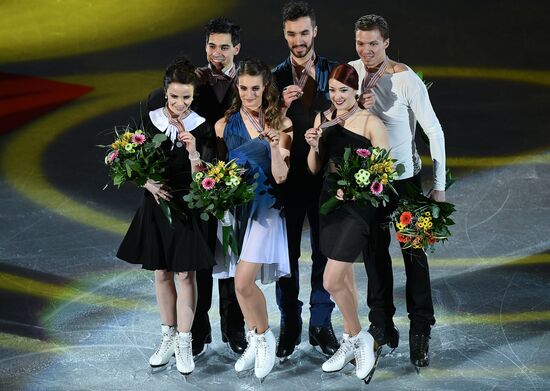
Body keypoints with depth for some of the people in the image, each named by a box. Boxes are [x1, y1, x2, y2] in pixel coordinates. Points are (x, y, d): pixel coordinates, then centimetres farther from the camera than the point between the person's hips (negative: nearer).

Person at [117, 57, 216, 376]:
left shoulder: (202, 128, -9)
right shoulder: (150, 120, -3)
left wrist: (194, 153, -28)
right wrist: (148, 183, -14)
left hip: (188, 208, -3)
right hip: (156, 205, 3)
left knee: (185, 274, 1)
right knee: (161, 273, 11)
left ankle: (184, 343, 10)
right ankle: (168, 337, 25)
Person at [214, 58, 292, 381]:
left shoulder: (281, 124, -3)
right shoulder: (225, 124, 3)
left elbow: (281, 177, -7)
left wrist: (275, 145, -23)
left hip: (264, 206, -3)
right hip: (233, 206, 3)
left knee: (244, 281, -12)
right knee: (242, 282, 8)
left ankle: (264, 337, 10)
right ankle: (255, 342, 25)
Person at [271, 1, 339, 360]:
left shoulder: (333, 72, 2)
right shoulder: (276, 77, 4)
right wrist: (282, 106, -15)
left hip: (326, 174, 0)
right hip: (289, 176, 0)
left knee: (324, 251, 6)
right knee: (287, 253, 5)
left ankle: (321, 324, 17)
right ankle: (290, 326, 16)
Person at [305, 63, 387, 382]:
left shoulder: (371, 123, -10)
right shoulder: (323, 119, 6)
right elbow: (315, 168, 10)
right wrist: (313, 146, -9)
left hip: (358, 206, -6)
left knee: (331, 281, -11)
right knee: (345, 277, 15)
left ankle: (360, 338, 9)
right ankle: (352, 344, 27)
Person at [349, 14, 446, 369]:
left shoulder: (407, 80, -18)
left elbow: (435, 131, -16)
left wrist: (439, 186, -16)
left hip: (404, 180, -5)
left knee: (413, 254, 0)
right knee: (375, 251, 13)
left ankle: (421, 333, 8)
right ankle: (382, 326, 25)